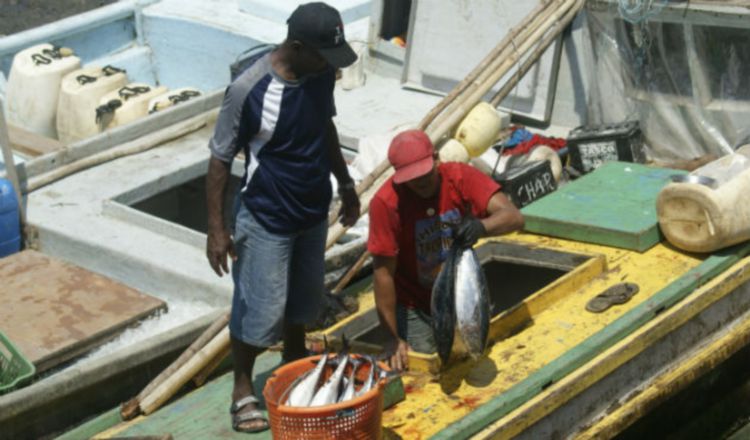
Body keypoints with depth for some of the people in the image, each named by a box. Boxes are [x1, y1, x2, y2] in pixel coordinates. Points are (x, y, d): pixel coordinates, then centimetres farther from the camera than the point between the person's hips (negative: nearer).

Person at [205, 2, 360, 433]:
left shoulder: (322, 73, -8)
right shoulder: (249, 89, -27)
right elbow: (221, 159, -17)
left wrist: (345, 183, 18)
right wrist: (217, 228, -16)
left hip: (314, 211, 6)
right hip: (266, 219, -6)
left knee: (304, 298, 23)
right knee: (261, 310, 5)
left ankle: (296, 364, 45)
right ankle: (243, 387, 26)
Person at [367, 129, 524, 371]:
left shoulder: (460, 177, -16)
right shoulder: (386, 203, -24)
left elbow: (514, 217, -24)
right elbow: (384, 272, -21)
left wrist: (481, 226, -47)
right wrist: (394, 339, -20)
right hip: (414, 310, -3)